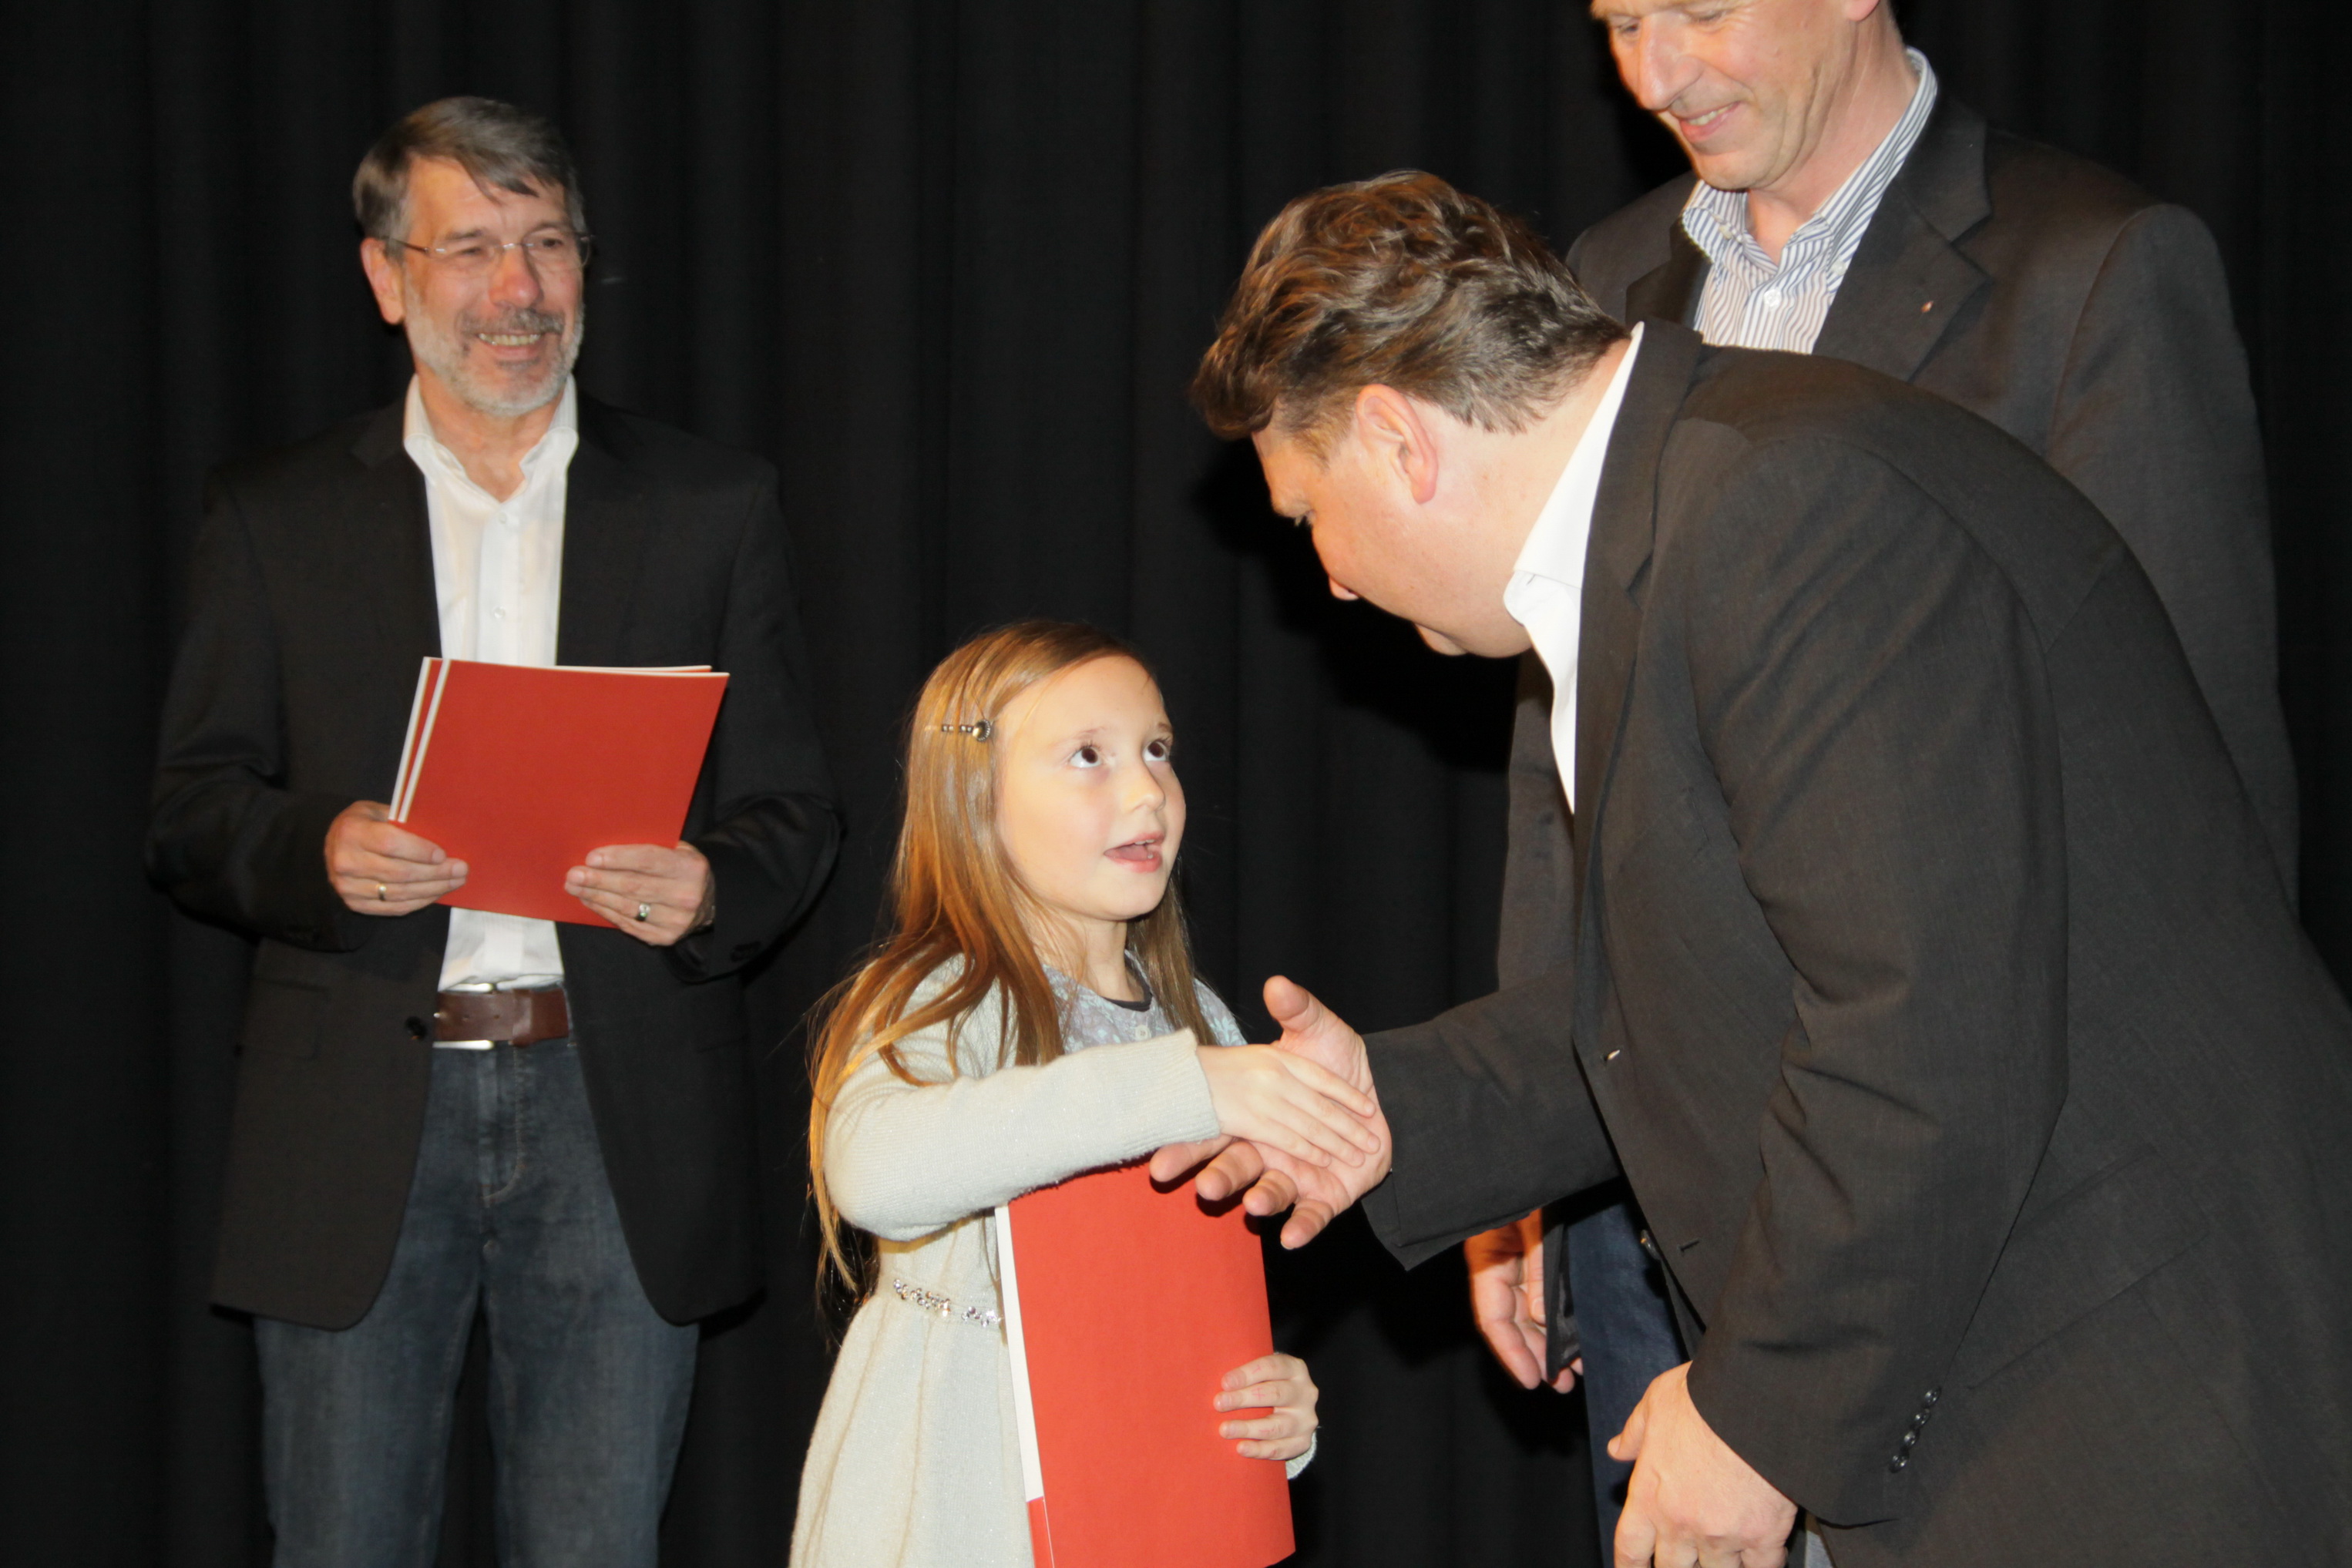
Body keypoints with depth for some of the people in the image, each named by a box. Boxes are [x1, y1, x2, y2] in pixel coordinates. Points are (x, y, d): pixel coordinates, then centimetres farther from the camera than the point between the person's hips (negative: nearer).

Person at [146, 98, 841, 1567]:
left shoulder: (714, 506, 8)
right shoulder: (272, 519, 8)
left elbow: (793, 807, 9)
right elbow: (191, 814, 7)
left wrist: (710, 888, -14)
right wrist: (318, 850, -15)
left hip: (616, 1114, 0)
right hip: (360, 1119, 0)